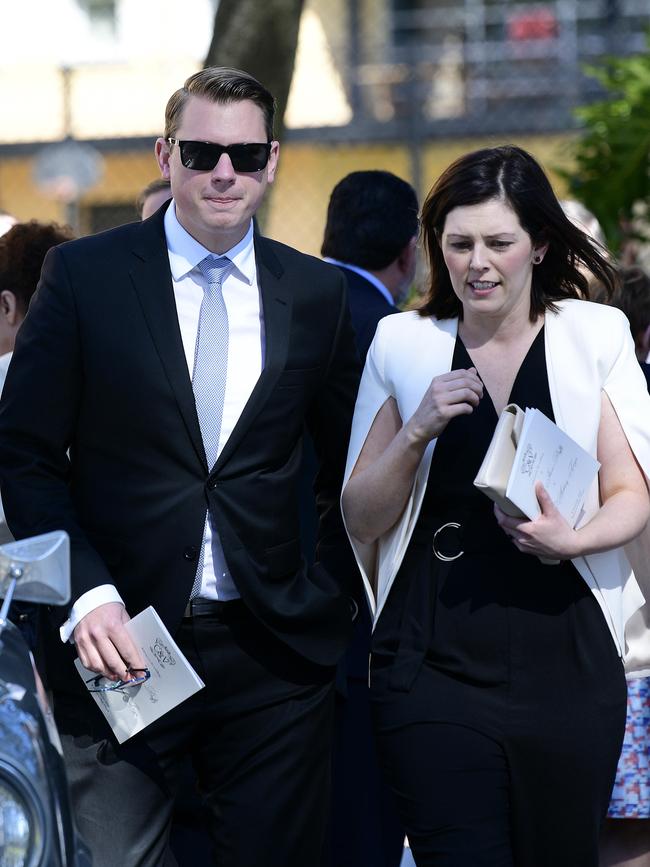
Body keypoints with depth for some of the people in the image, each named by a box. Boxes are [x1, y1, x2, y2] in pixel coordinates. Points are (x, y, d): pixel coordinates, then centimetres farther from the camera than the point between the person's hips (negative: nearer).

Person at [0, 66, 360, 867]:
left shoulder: (317, 295, 7)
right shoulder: (85, 275, -1)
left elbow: (346, 470, 15)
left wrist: (327, 599, 3)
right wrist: (87, 595, -12)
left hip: (274, 651, 2)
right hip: (119, 644, -2)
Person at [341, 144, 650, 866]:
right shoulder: (404, 345, 6)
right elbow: (362, 520, 6)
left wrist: (570, 539, -18)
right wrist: (419, 430, -11)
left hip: (565, 663, 1)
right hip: (435, 664, 0)